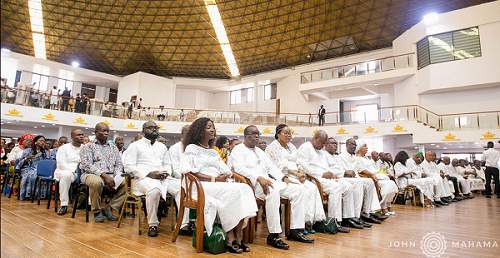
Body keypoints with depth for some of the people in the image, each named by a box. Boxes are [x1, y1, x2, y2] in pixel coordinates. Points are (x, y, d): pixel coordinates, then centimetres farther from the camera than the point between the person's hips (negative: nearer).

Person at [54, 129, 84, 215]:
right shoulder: (63, 148, 5)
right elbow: (62, 164, -7)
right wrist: (75, 170, -23)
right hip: (65, 171, -3)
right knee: (67, 174, -39)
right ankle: (64, 205, -29)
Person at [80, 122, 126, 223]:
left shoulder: (113, 148, 20)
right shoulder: (88, 147, 7)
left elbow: (119, 164, 12)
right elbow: (87, 165, -7)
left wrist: (115, 178, -8)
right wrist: (104, 175, -20)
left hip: (111, 176, 4)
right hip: (91, 174, -4)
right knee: (96, 182, -39)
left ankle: (109, 208, -11)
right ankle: (96, 211, -12)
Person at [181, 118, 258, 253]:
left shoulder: (214, 152, 27)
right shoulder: (192, 148, 6)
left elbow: (225, 171, 21)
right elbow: (192, 173, -7)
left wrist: (224, 177, -4)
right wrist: (215, 179, -13)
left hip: (219, 185, 6)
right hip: (202, 186, -6)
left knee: (245, 188, -23)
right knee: (233, 191, -31)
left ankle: (238, 235, -24)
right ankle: (230, 237, -25)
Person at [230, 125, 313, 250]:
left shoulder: (259, 151, 30)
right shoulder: (238, 150, 5)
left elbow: (270, 166, 24)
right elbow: (239, 168, -13)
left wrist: (284, 177, 6)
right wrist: (259, 178, -26)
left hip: (267, 181, 8)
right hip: (252, 183, -8)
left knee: (299, 189, -5)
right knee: (273, 191, -39)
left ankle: (295, 231, -6)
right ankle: (273, 235, -30)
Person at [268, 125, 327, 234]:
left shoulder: (291, 146, 23)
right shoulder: (274, 147, -1)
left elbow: (299, 162, 16)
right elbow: (280, 166, -11)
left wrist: (301, 172, -5)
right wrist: (296, 174, -15)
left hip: (296, 177, 7)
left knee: (313, 188, -19)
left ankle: (309, 221, -17)